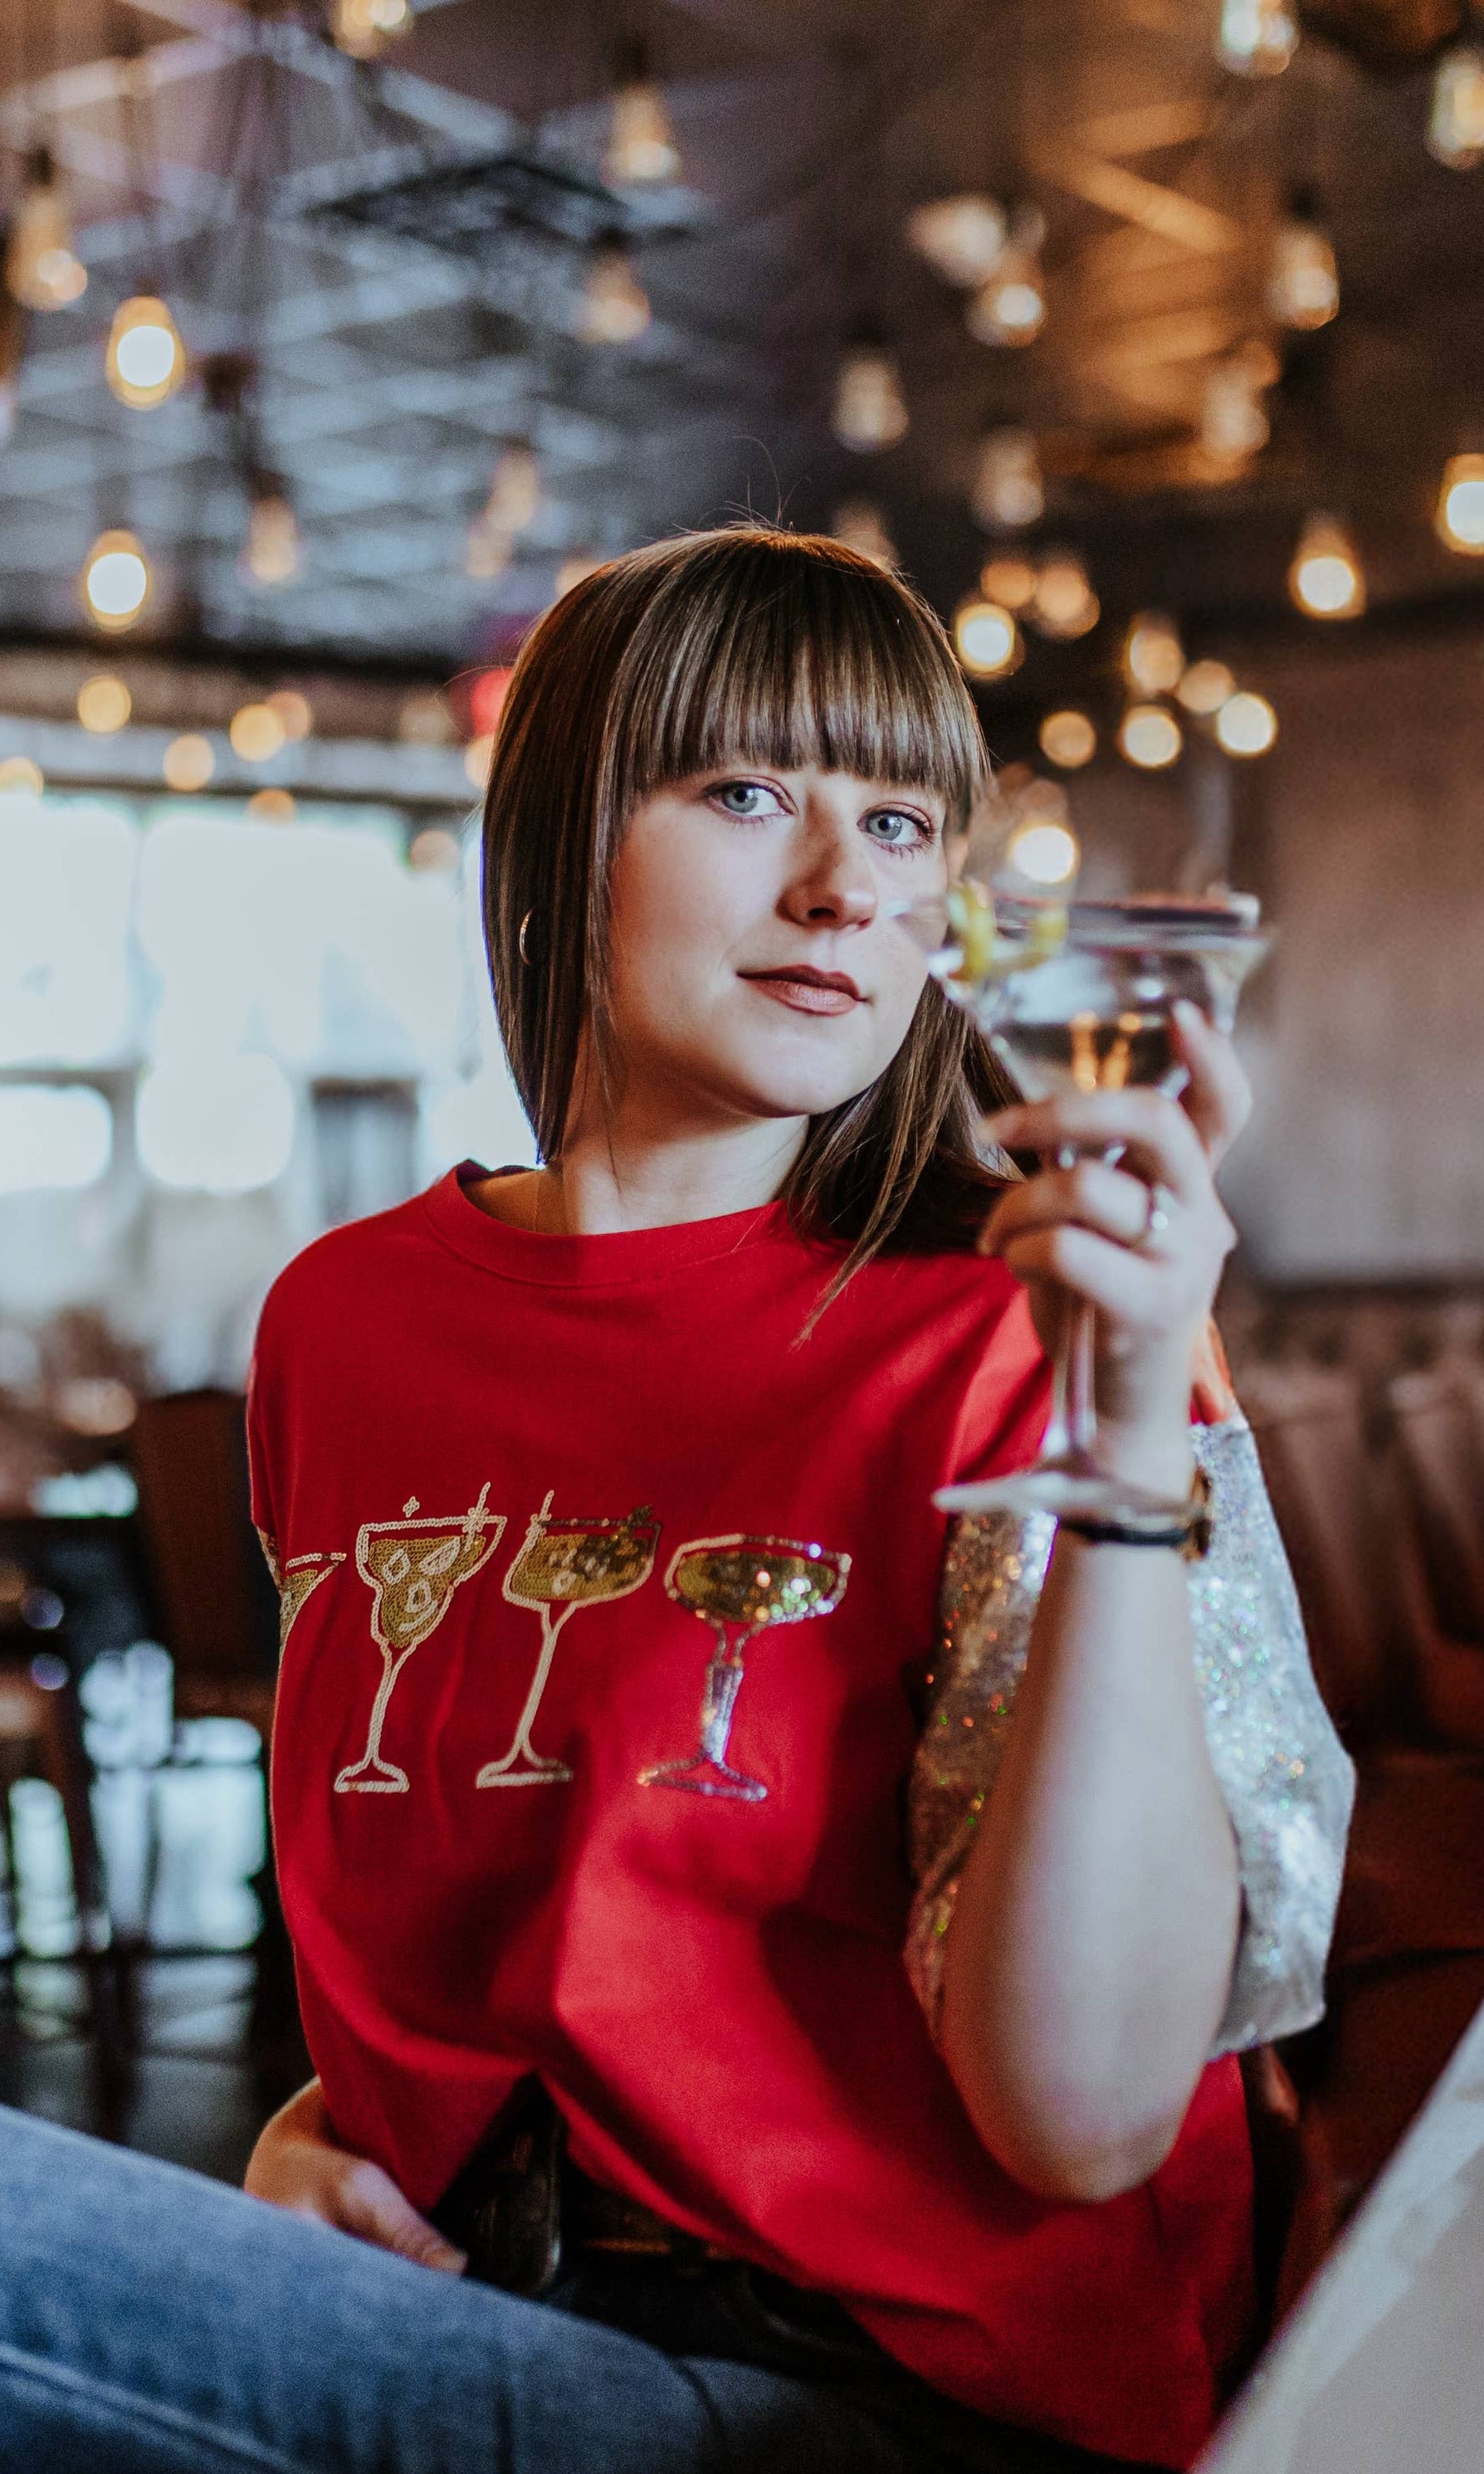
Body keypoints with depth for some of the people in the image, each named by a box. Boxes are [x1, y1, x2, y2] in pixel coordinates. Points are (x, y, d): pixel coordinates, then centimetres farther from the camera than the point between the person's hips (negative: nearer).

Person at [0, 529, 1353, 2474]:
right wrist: (316, 2122, 2)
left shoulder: (1017, 1344, -8)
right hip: (441, 2303, 5)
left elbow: (1084, 2119, -18)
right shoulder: (343, 1317, 7)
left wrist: (1140, 1436, -25)